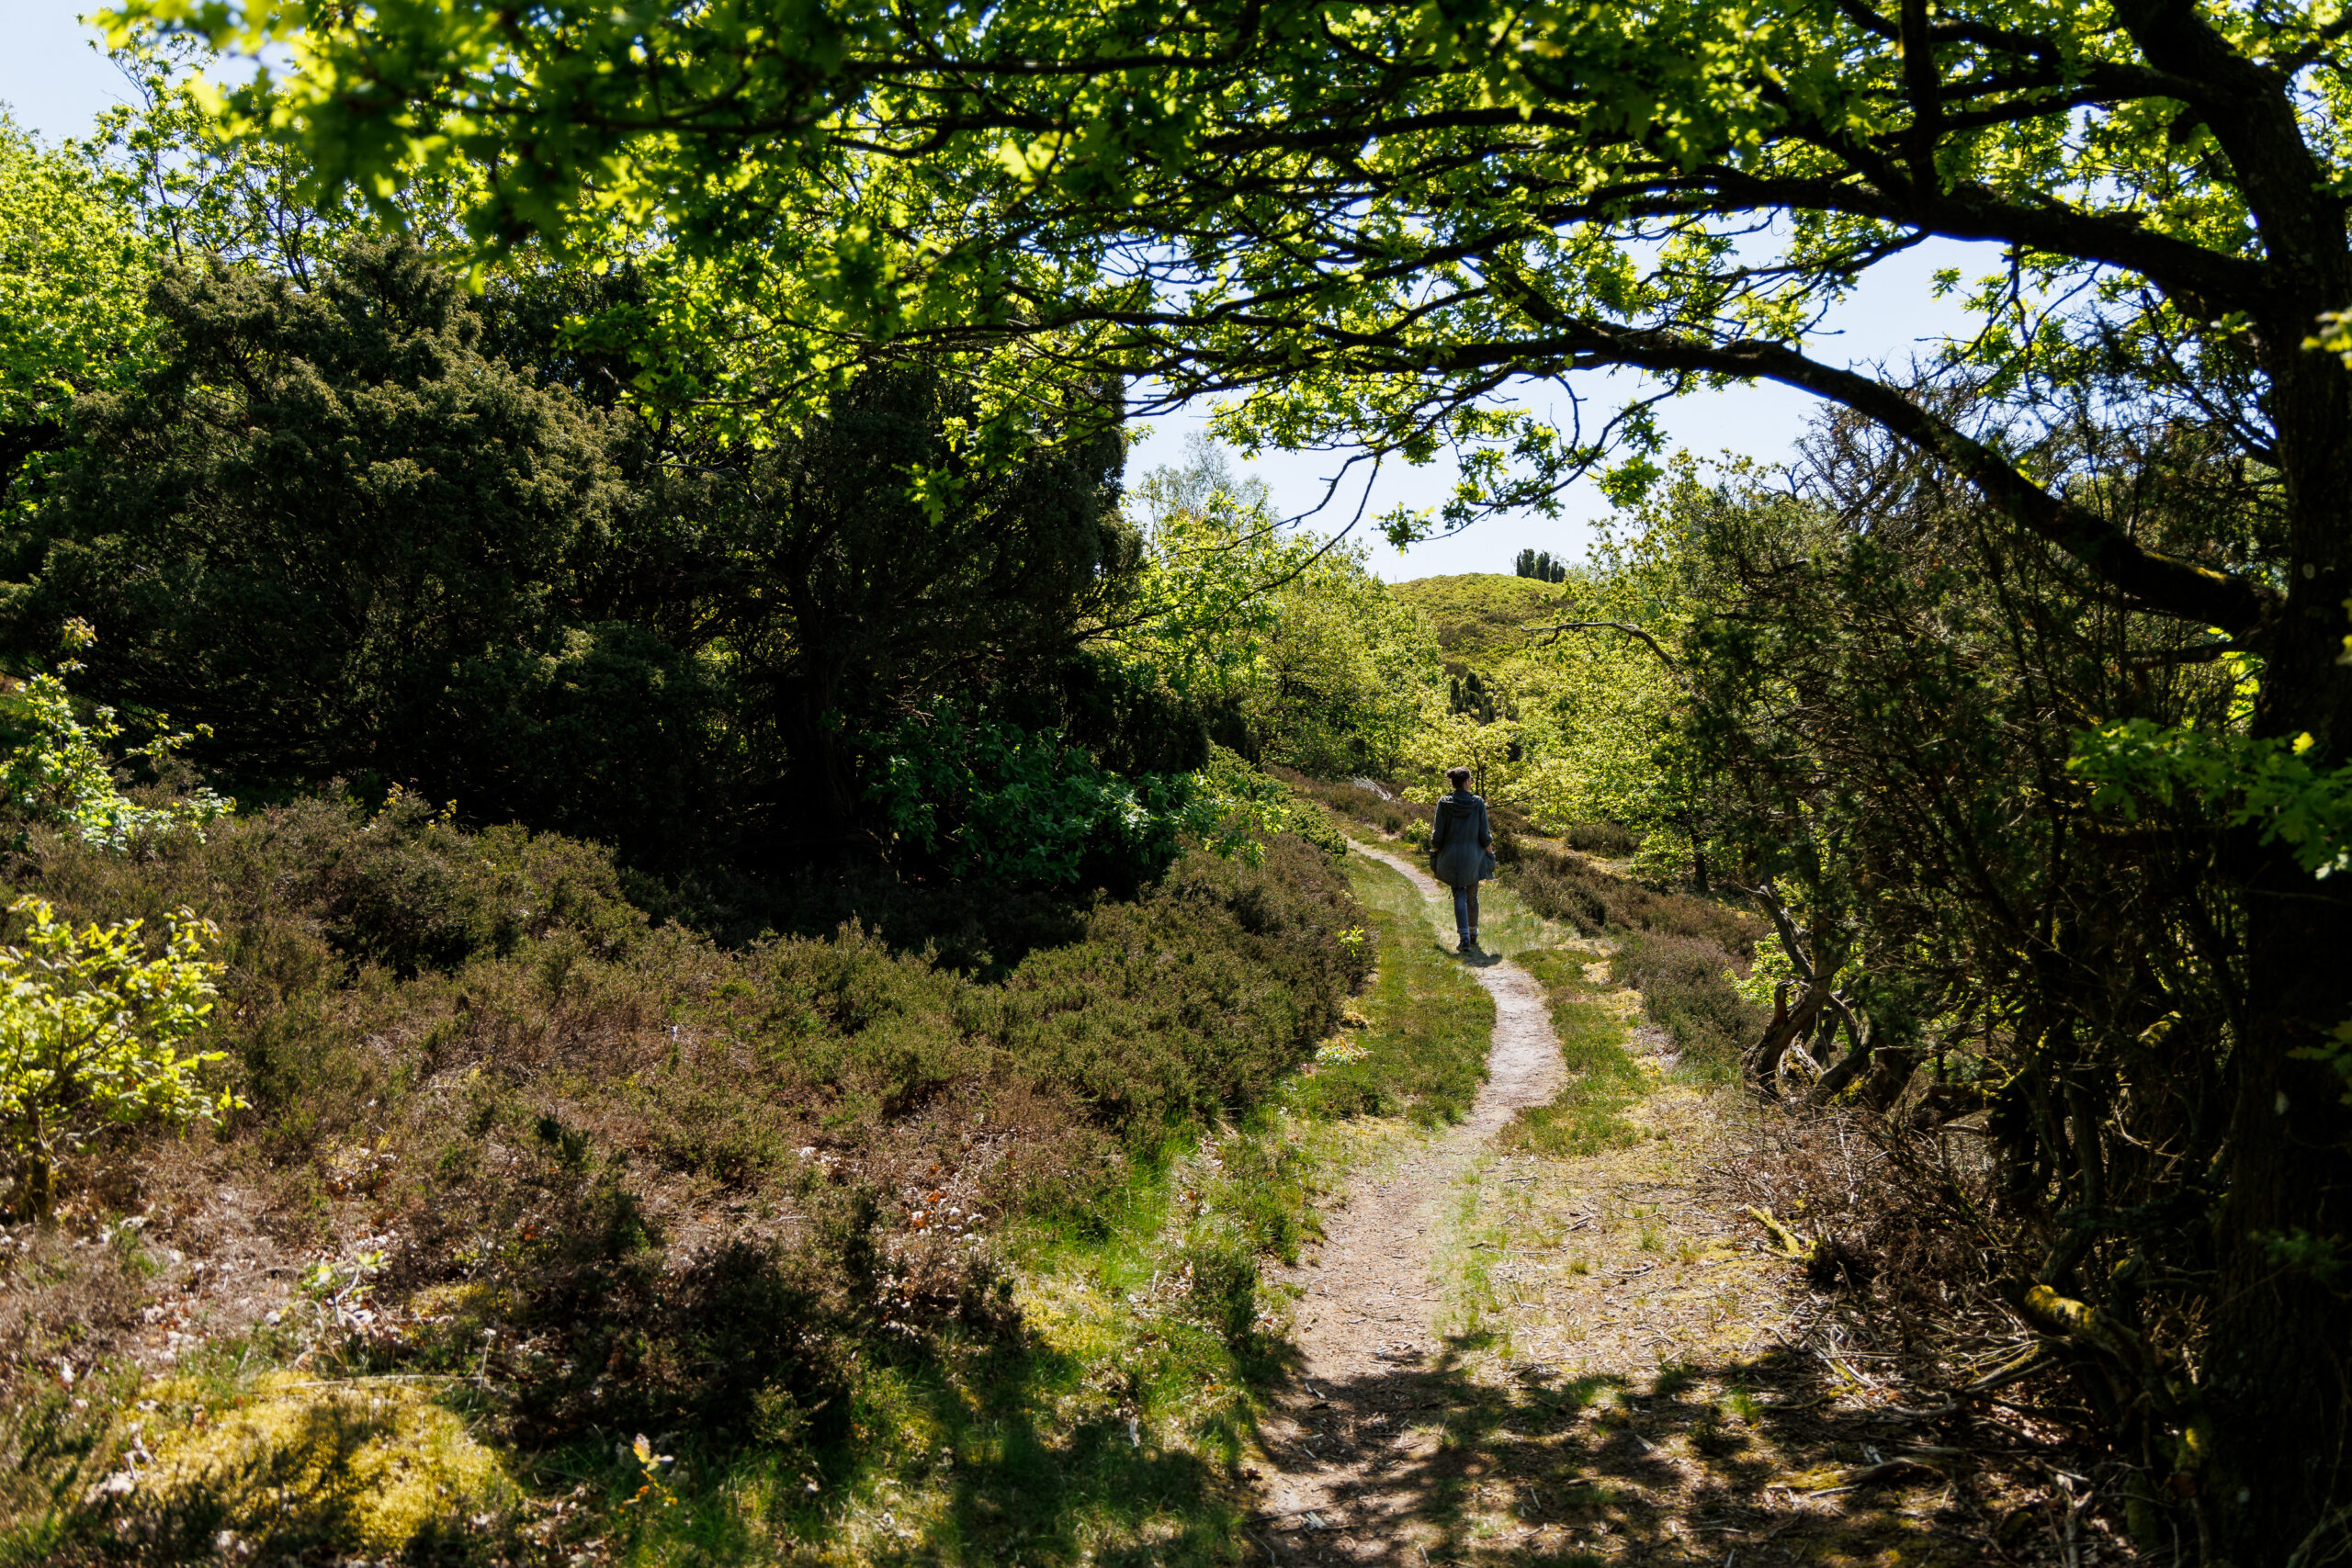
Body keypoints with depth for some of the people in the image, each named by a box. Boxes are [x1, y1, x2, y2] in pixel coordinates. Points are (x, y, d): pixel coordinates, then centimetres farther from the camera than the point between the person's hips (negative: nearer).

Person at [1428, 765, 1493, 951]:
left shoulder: (1444, 803, -7)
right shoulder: (1478, 803, -8)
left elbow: (1438, 835, -5)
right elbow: (1484, 835, -5)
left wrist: (1434, 856, 7)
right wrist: (1490, 854, 8)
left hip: (1451, 856, 0)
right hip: (1473, 856, 0)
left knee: (1459, 896, 6)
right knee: (1472, 896, 18)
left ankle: (1464, 939, -7)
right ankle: (1473, 934, 33)